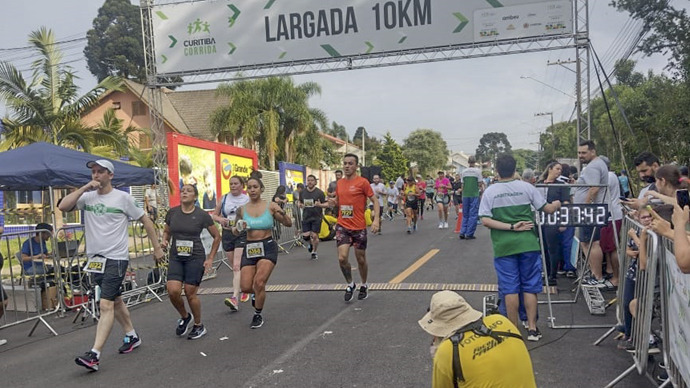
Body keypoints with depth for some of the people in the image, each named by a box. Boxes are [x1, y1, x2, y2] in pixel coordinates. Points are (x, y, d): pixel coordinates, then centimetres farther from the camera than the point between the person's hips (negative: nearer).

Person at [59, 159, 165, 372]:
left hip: (116, 258, -6)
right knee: (115, 300, 18)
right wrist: (84, 188, -10)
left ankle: (95, 354, -14)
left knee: (106, 305, -12)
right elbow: (63, 206, -8)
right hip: (95, 258, 6)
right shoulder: (87, 197, 6)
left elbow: (145, 220, 2)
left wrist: (157, 248, 2)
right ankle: (132, 336, 35)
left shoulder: (123, 197, -5)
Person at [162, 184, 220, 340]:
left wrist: (210, 258, 1)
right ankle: (185, 317, 19)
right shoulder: (172, 213, 2)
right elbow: (167, 231, 20)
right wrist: (165, 241, -3)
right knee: (173, 291, -12)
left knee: (190, 293, -2)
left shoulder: (202, 215, -6)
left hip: (195, 258, -3)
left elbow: (217, 236, 4)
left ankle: (199, 326, 21)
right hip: (176, 258, 3)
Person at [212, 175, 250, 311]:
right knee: (235, 267, 14)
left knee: (237, 267, -16)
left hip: (242, 234, -4)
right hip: (227, 234, 4)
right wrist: (220, 219, -7)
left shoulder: (247, 200, 1)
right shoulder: (224, 198, 9)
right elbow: (214, 215, 15)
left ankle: (235, 298, -25)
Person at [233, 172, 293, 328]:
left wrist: (283, 214, -22)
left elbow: (289, 224, -1)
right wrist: (238, 229, -10)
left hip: (268, 247, -3)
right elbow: (235, 231, 13)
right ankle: (257, 293, 35)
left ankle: (258, 315, 10)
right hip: (249, 248, 3)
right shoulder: (242, 209, 2)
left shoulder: (270, 206, -5)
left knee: (259, 283, -15)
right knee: (246, 287, -3)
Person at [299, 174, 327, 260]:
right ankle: (311, 244, 33)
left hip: (316, 217, -3)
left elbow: (326, 204, -7)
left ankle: (314, 252, 19)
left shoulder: (319, 192, -7)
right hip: (306, 217, 3)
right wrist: (301, 205, -4)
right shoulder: (303, 192, 5)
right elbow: (300, 202, 20)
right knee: (305, 236, -2)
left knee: (314, 235, -3)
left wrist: (320, 205, -27)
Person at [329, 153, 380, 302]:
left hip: (359, 227, -3)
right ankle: (350, 284, 14)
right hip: (342, 226, 3)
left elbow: (375, 200, -4)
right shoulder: (340, 183, 8)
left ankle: (364, 286, 33)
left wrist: (376, 219, -17)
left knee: (361, 260, 9)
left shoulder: (362, 182, -7)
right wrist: (333, 201, -3)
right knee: (342, 258, -10)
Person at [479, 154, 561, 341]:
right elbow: (548, 209, 4)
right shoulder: (526, 187, -2)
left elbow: (485, 220, -11)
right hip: (528, 243, 1)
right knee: (530, 287, 10)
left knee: (510, 289, 6)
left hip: (504, 246, 0)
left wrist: (510, 227, -12)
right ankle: (532, 328, 14)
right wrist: (557, 204, 25)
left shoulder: (490, 192, -2)